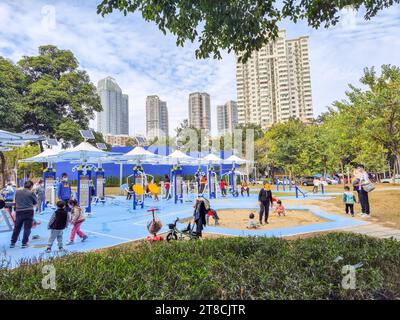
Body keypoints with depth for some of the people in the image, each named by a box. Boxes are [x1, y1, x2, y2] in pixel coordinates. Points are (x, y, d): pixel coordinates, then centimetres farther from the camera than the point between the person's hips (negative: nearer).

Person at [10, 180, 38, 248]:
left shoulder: (17, 192, 5)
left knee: (16, 228, 16)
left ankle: (13, 243, 24)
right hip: (28, 212, -4)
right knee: (27, 228, 5)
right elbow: (35, 203, 2)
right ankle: (24, 243, 8)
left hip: (18, 212, 4)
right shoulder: (31, 193, -7)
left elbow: (15, 201, 15)